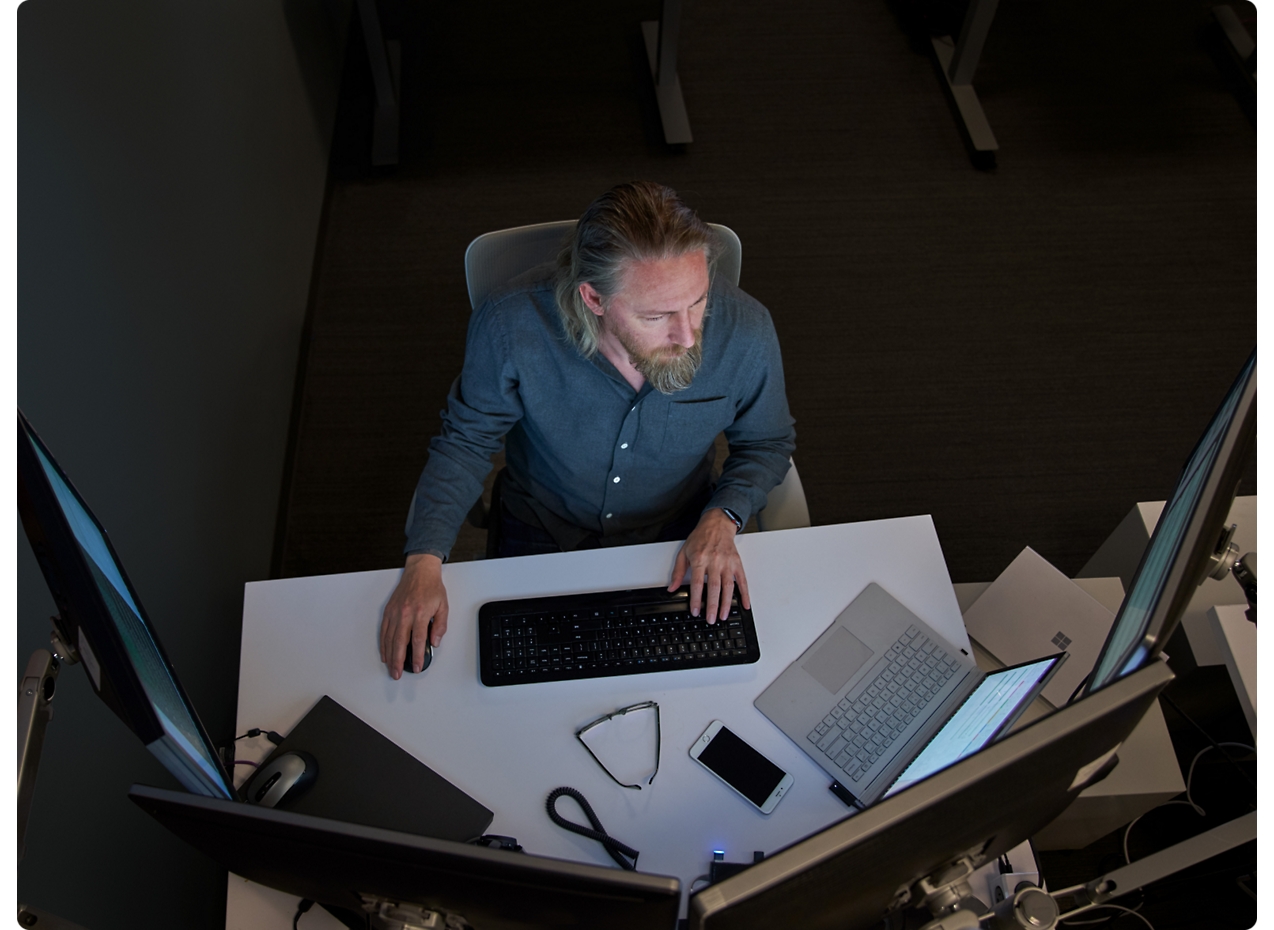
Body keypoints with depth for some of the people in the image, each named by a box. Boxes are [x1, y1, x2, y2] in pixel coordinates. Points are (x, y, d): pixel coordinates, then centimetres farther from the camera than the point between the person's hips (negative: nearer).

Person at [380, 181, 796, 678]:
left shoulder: (745, 331, -25)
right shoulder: (511, 324, -28)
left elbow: (768, 443, -2)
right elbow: (465, 441, -8)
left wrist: (722, 519, -19)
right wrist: (424, 560, -19)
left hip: (679, 541, 1)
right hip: (540, 538, 0)